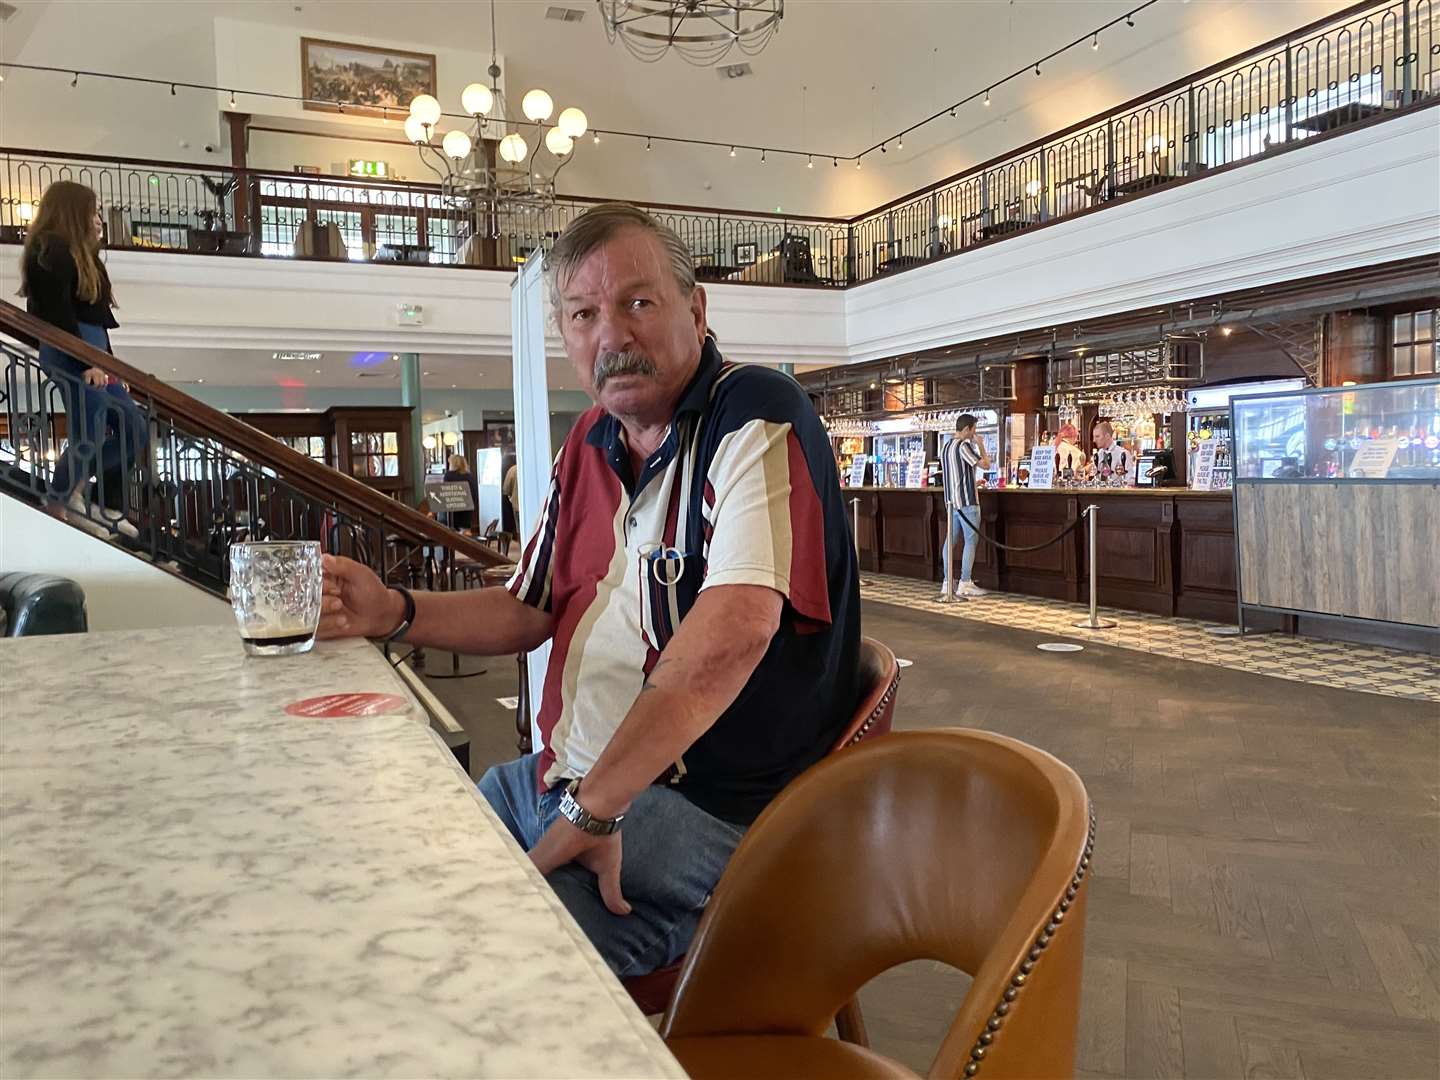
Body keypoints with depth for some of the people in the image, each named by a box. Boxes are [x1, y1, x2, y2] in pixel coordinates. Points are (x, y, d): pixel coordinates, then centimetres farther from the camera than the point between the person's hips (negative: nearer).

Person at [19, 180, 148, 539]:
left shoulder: (76, 253, 23)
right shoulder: (52, 250, -7)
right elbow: (58, 314, -17)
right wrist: (86, 361, -21)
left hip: (92, 353, 10)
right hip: (71, 356, -10)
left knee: (135, 429, 5)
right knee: (90, 436, -12)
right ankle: (58, 505, 2)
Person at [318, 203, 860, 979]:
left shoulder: (755, 416, -16)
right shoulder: (588, 445, 11)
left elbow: (730, 632, -29)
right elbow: (530, 610, 18)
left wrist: (591, 808, -25)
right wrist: (391, 613, 1)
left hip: (704, 803, -8)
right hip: (566, 772, 8)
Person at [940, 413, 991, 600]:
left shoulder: (946, 447, 15)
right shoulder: (964, 446, -13)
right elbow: (985, 465, -13)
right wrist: (981, 446, 3)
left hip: (951, 500, 9)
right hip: (966, 500, -9)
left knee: (950, 540, 9)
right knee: (971, 541, -4)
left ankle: (947, 583, 10)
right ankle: (965, 585, -6)